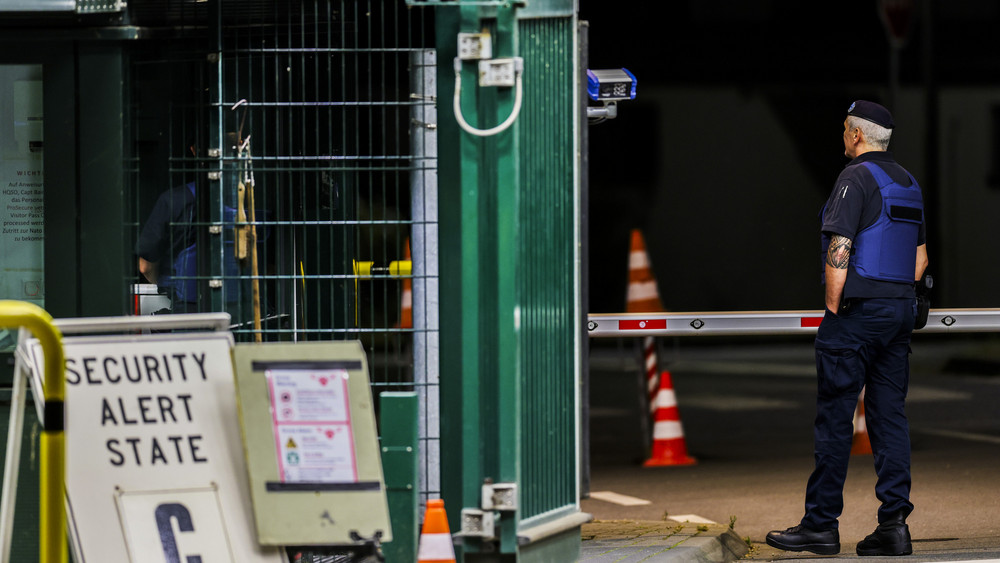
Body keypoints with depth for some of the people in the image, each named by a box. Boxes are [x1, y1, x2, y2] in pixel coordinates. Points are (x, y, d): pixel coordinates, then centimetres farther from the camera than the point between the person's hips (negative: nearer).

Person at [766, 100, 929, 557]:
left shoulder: (856, 178, -10)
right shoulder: (908, 183, 16)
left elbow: (839, 251, -17)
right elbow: (921, 257, 19)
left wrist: (833, 309, -11)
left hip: (858, 310, -8)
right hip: (901, 310, 8)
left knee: (834, 416, -3)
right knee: (890, 415, 6)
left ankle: (821, 524, -1)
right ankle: (894, 523, -1)